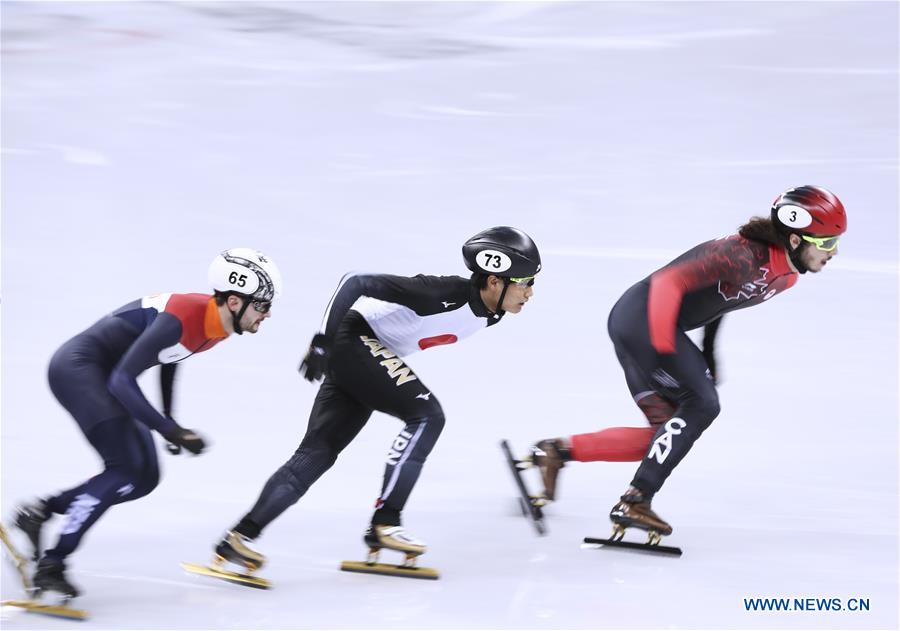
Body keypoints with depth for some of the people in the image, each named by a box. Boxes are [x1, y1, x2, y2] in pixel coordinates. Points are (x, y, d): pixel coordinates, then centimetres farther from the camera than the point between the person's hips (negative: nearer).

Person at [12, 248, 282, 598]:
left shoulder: (216, 323, -1)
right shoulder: (182, 317, -28)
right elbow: (121, 381, -30)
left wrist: (169, 420, 21)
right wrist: (169, 430, -30)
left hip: (101, 376, 10)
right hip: (77, 368, -10)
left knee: (145, 477, 4)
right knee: (126, 469, -19)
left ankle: (40, 511, 9)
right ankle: (51, 564, -15)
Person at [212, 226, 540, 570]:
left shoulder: (489, 315, 0)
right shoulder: (446, 294, -27)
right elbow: (357, 283, -26)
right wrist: (322, 341, -29)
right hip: (354, 339, -9)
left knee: (318, 452, 2)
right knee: (427, 414, -17)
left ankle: (240, 537, 1)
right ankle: (384, 523, -13)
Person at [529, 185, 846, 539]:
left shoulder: (786, 278, 4)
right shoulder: (744, 256, -26)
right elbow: (669, 282, -28)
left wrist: (708, 355, 20)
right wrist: (662, 347, -31)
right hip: (641, 317, -10)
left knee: (669, 430, 7)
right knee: (701, 404, -14)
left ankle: (557, 451, 13)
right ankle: (634, 502, -13)